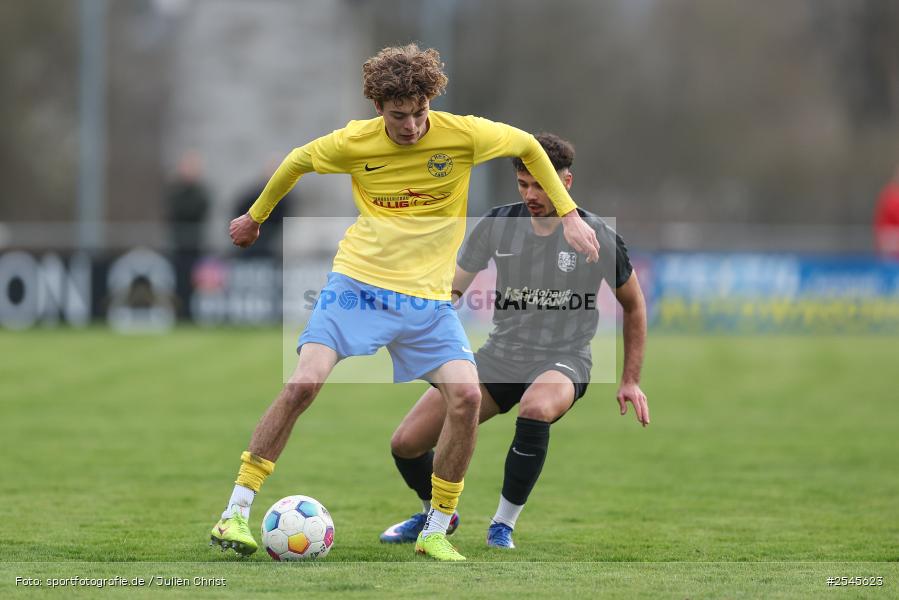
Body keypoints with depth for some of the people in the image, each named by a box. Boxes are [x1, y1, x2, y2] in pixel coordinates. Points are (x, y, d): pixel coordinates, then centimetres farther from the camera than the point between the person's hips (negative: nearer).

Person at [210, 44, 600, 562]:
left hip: (428, 297, 1)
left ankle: (436, 530, -2)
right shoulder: (354, 142, -7)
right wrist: (255, 217, 25)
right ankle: (237, 512, -10)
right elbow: (297, 161, 14)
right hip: (358, 281, -1)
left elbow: (529, 146, 10)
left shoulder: (463, 135, -8)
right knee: (303, 384, -19)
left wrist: (570, 216, 6)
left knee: (466, 394, -18)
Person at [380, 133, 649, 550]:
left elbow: (633, 305, 8)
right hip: (501, 355, 4)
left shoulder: (596, 238, -7)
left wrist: (631, 382, 7)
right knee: (406, 443, -8)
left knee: (536, 407, -42)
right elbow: (452, 289, 7)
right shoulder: (497, 225, -1)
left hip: (563, 360, -4)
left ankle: (503, 525, -22)